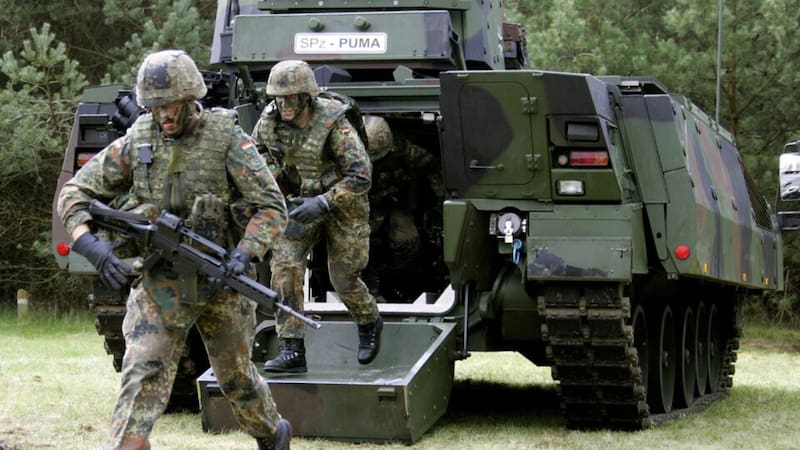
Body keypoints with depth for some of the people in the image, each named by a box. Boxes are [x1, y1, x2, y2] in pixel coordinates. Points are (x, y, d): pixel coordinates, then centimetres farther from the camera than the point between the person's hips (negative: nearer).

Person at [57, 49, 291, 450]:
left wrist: (246, 253, -25)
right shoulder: (138, 141, -2)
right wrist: (90, 243, -16)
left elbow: (272, 206, -9)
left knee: (236, 374, 18)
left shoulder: (227, 139, -9)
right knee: (143, 378, -14)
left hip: (218, 280, -1)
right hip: (157, 282, 1)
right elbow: (75, 191, 2)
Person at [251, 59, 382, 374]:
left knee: (344, 278, 1)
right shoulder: (269, 121, -13)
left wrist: (323, 203, -34)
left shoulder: (333, 123, -27)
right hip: (299, 203, 4)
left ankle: (369, 324, 35)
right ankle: (292, 350, -13)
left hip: (341, 205, -4)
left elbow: (361, 176, -26)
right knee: (284, 267, -15)